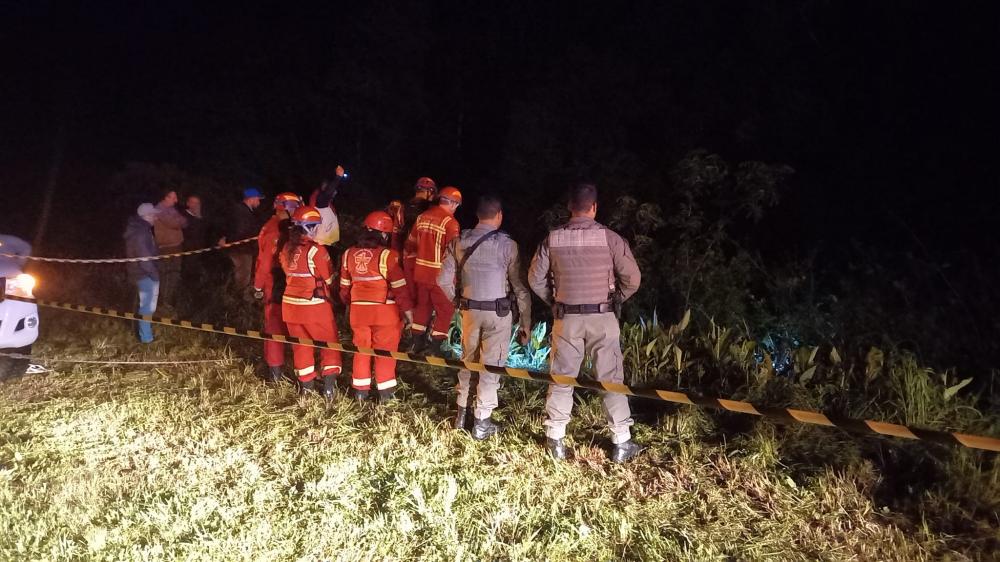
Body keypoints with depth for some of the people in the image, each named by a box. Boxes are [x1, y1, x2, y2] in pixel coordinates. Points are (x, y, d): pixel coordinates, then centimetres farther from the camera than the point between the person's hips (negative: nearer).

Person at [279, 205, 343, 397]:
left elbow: (289, 274, 10)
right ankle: (329, 385, 5)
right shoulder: (315, 250, -18)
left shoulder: (286, 249, 0)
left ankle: (306, 385, 26)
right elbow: (329, 278, -8)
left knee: (301, 344, 17)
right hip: (314, 305, -5)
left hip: (290, 304, 6)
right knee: (329, 342, 10)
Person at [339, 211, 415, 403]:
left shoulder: (349, 254, 4)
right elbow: (399, 286, -12)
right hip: (385, 310, -5)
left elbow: (345, 285, 12)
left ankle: (360, 391, 24)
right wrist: (407, 308, -2)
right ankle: (385, 392, 14)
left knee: (361, 349, 16)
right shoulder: (387, 255, -15)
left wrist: (349, 303, 27)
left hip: (358, 310, 5)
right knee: (385, 350, 7)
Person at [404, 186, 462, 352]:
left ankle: (418, 344, 28)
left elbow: (410, 244, 13)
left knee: (423, 305, 20)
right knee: (445, 310, 7)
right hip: (439, 275, -7)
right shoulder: (450, 222, -15)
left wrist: (413, 265, 24)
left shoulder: (422, 217, 6)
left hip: (420, 272, 7)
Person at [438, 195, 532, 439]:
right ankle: (482, 421, 13)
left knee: (468, 360, 20)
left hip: (470, 310, 4)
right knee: (491, 365, 6)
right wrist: (526, 323, -2)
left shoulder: (459, 242, 1)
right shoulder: (507, 244, -10)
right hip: (498, 312, -4)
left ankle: (462, 412, 29)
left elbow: (444, 281, 1)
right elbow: (520, 287, -9)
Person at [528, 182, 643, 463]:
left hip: (566, 318, 2)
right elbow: (632, 279, -8)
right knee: (611, 380, 7)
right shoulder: (609, 237, -9)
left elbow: (535, 279, 3)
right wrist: (615, 299, 9)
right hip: (602, 317, -2)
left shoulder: (553, 239, -2)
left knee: (561, 379, 11)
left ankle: (555, 441, 18)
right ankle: (621, 443, 14)